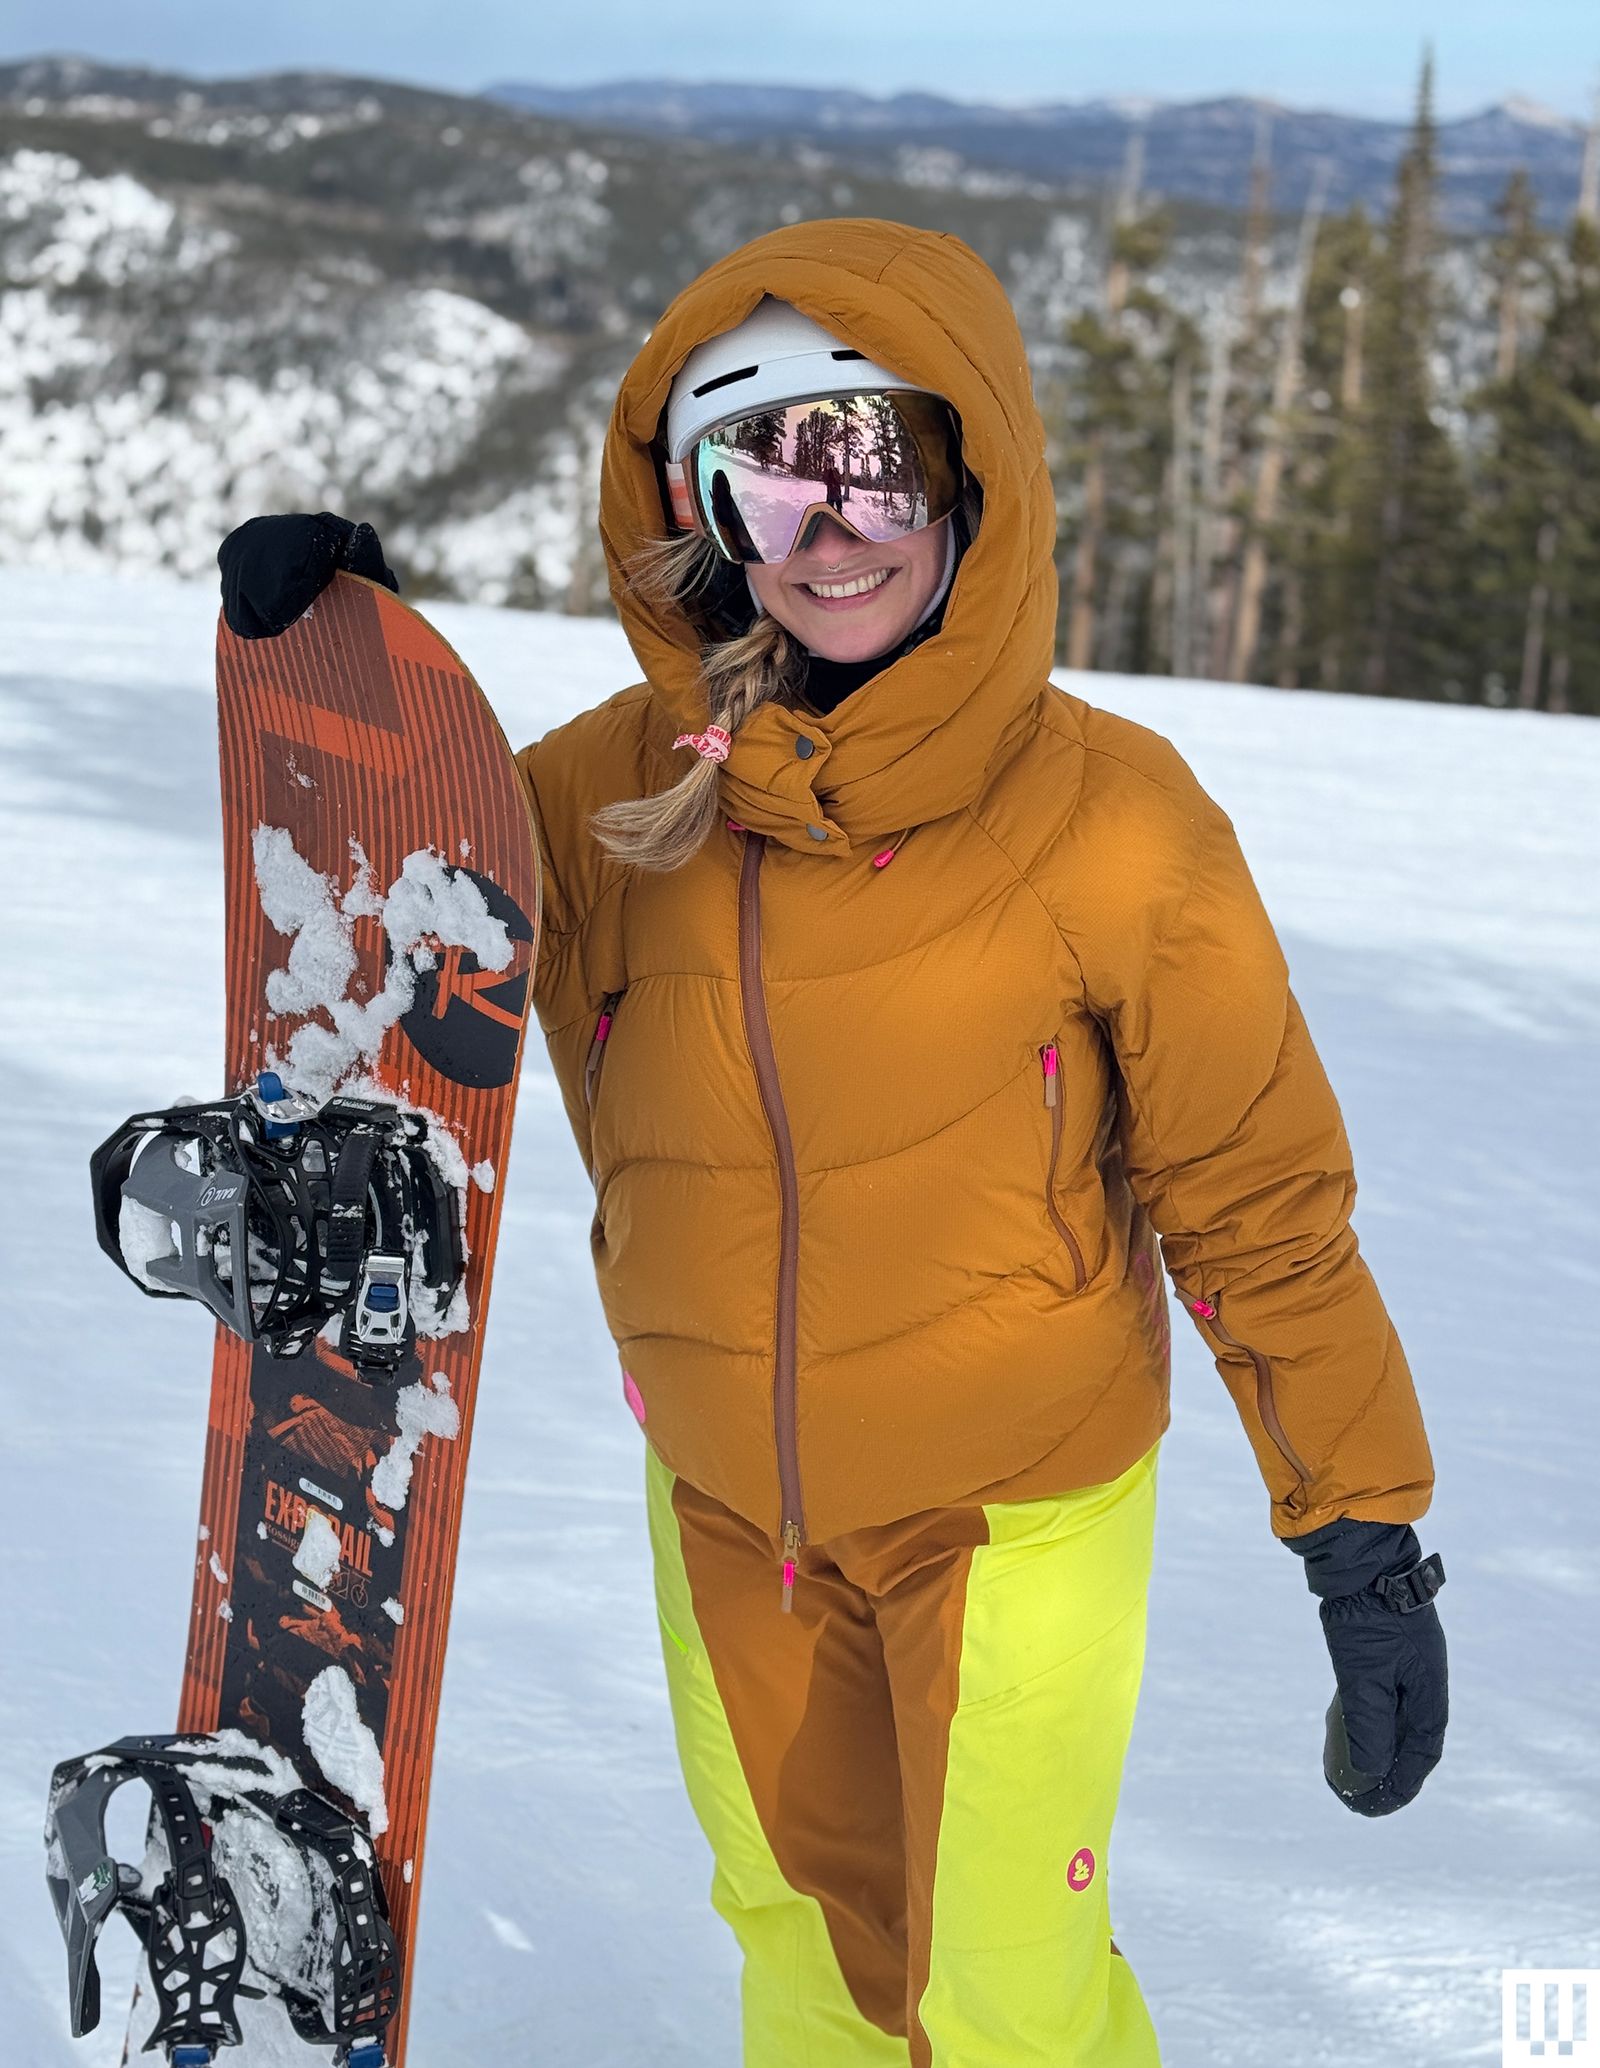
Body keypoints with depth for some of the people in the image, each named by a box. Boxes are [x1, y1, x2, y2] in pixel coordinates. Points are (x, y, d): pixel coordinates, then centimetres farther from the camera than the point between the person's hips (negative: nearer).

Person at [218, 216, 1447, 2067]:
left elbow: (1259, 1200, -11)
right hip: (724, 1500, 4)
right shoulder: (624, 788, -12)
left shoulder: (1109, 819, -20)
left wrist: (1365, 1535, -7)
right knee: (796, 1918, 23)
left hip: (1015, 1510, -3)